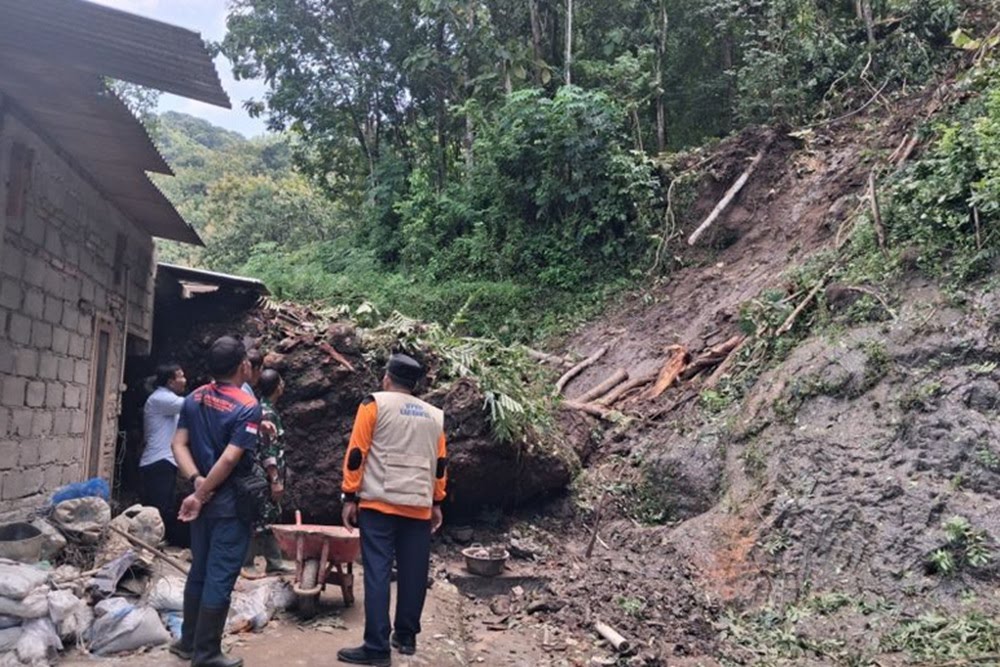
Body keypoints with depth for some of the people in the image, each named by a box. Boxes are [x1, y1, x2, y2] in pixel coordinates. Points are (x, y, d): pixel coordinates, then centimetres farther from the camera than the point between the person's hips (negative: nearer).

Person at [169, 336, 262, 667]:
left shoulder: (194, 398, 4)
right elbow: (230, 458, -21)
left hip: (205, 500, 7)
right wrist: (200, 496, -13)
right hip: (231, 503, -7)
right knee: (220, 577, 3)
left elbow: (179, 445, 0)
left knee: (199, 571, 19)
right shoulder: (248, 407, -16)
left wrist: (197, 481, -8)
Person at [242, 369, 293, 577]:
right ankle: (247, 563, 8)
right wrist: (276, 480, -20)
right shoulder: (267, 413, -17)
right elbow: (267, 451, -21)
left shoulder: (264, 409, 12)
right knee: (260, 521, -1)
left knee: (271, 520, 12)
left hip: (268, 477, 10)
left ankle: (274, 562, 18)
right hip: (265, 478, -10)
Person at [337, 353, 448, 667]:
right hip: (419, 506, 4)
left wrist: (350, 497, -2)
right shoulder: (435, 415, 13)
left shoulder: (375, 404, 0)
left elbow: (357, 453, -5)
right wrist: (436, 503, 21)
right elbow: (440, 463, 14)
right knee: (413, 573, 12)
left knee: (377, 573, -3)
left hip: (379, 503, -4)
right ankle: (406, 636, 22)